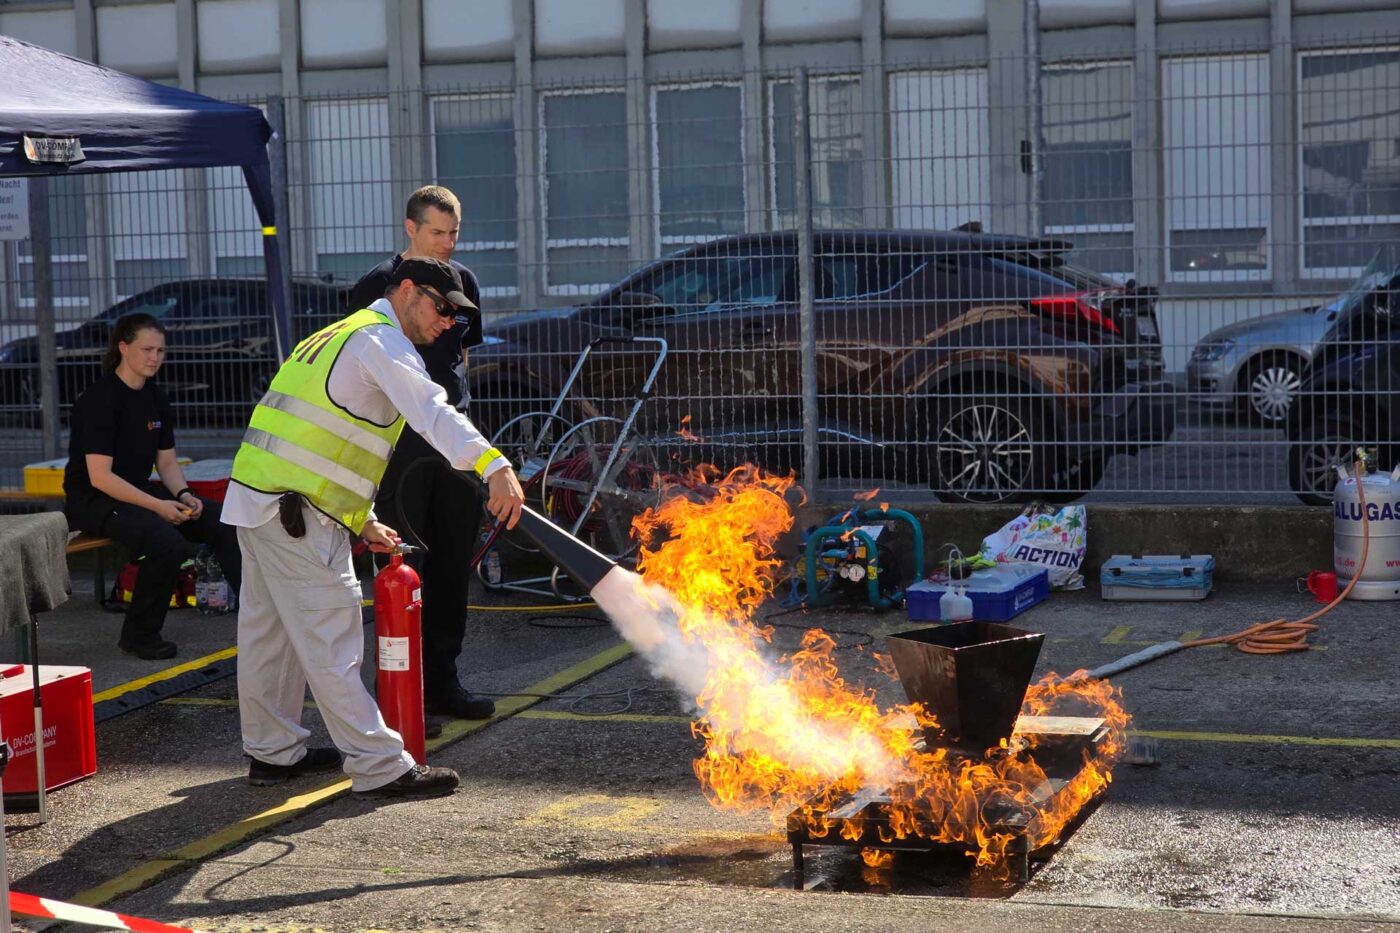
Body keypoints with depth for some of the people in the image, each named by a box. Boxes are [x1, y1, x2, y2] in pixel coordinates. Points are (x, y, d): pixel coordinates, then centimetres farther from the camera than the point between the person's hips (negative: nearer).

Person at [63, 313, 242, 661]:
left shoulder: (155, 398, 8)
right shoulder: (100, 399, -17)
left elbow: (167, 462, 13)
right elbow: (100, 477, -21)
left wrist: (183, 495, -9)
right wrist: (158, 506, -25)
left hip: (138, 491, 8)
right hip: (92, 499, -8)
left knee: (223, 523, -9)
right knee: (166, 541, -32)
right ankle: (139, 636, -14)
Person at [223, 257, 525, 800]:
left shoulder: (341, 337, 25)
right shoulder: (380, 338, -7)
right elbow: (430, 410, -27)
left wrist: (363, 522, 24)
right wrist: (494, 467, -40)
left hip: (257, 499, 10)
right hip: (296, 512, -10)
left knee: (270, 632, 17)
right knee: (331, 643, -8)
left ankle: (272, 752, 28)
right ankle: (380, 767, -6)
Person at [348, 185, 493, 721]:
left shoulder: (462, 282, 10)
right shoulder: (377, 285, -6)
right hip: (401, 438, -6)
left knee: (453, 561, 10)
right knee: (403, 562, -4)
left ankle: (442, 680, 20)